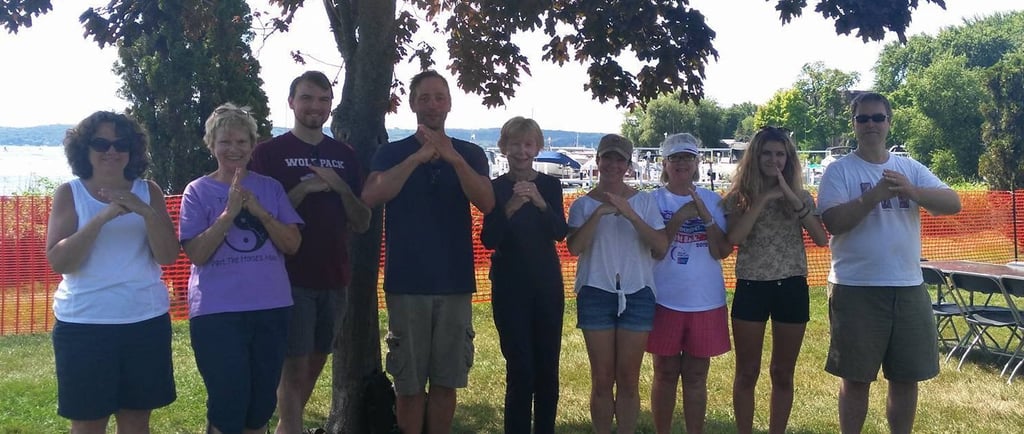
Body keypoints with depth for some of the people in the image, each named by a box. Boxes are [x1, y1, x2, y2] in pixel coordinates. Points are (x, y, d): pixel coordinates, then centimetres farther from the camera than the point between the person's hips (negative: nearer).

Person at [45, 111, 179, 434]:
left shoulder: (148, 191, 4)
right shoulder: (69, 193, -1)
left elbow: (168, 256, -5)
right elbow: (58, 262, -11)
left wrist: (146, 211, -20)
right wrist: (101, 218, -22)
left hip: (146, 320, 2)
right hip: (84, 324, -2)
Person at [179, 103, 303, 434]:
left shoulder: (270, 188, 6)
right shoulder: (198, 191, -1)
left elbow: (292, 245, 0)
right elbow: (197, 254, -10)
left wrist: (261, 212, -14)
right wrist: (229, 212, -19)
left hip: (271, 308, 3)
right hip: (217, 313, -3)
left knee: (262, 402, 10)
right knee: (228, 404, -2)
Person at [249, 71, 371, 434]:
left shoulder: (344, 156, 9)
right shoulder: (269, 153, -3)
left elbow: (362, 224, 6)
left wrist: (341, 187, -11)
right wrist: (303, 189, -17)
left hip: (332, 278, 5)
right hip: (291, 277, -5)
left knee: (315, 364, 14)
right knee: (295, 369, -4)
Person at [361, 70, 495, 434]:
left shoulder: (471, 154, 7)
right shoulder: (392, 153, 4)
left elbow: (487, 203, -9)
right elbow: (371, 197, -15)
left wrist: (454, 159, -21)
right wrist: (418, 157, -21)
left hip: (455, 282, 2)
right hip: (406, 282, -1)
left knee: (446, 380, 8)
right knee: (409, 383, 3)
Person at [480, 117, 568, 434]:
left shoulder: (550, 185, 2)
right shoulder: (495, 188, -3)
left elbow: (560, 233, -10)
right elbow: (489, 240, -11)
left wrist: (540, 203, -28)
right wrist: (509, 209, -28)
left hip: (547, 284, 2)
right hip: (510, 287, -2)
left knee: (548, 366, 5)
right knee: (520, 368, -5)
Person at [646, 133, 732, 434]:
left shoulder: (712, 200, 3)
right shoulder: (653, 200, -2)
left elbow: (723, 251, -5)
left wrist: (706, 216, -17)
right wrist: (677, 219, -19)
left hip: (706, 301, 1)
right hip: (664, 300, -1)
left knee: (696, 376, 10)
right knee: (665, 374, 9)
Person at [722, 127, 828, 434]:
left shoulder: (801, 196, 5)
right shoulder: (739, 196, 0)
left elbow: (822, 239, -8)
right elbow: (733, 238, -17)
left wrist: (793, 199, -15)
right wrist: (763, 199, -18)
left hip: (791, 288, 2)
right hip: (751, 288, -2)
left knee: (783, 373, 11)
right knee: (747, 373, 6)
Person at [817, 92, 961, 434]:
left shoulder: (911, 168, 8)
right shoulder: (839, 170, -3)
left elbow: (953, 204, -4)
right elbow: (833, 222, -15)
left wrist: (911, 190, -21)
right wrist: (876, 193, -24)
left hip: (908, 287, 4)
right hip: (856, 289, -4)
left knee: (906, 378, 12)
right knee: (856, 378, 5)